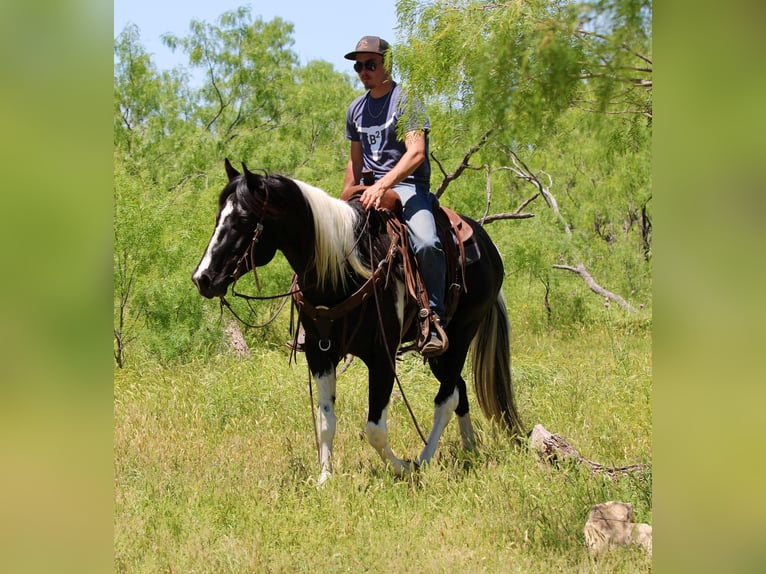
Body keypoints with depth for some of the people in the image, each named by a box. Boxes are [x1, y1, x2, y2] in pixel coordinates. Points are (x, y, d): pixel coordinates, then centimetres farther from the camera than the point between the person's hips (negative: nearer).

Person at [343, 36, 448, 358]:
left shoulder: (406, 100, -4)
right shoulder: (356, 109, 17)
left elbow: (416, 152, -18)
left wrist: (382, 185, -28)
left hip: (408, 187, -6)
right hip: (370, 190, 7)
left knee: (426, 244, -34)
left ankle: (434, 319, -22)